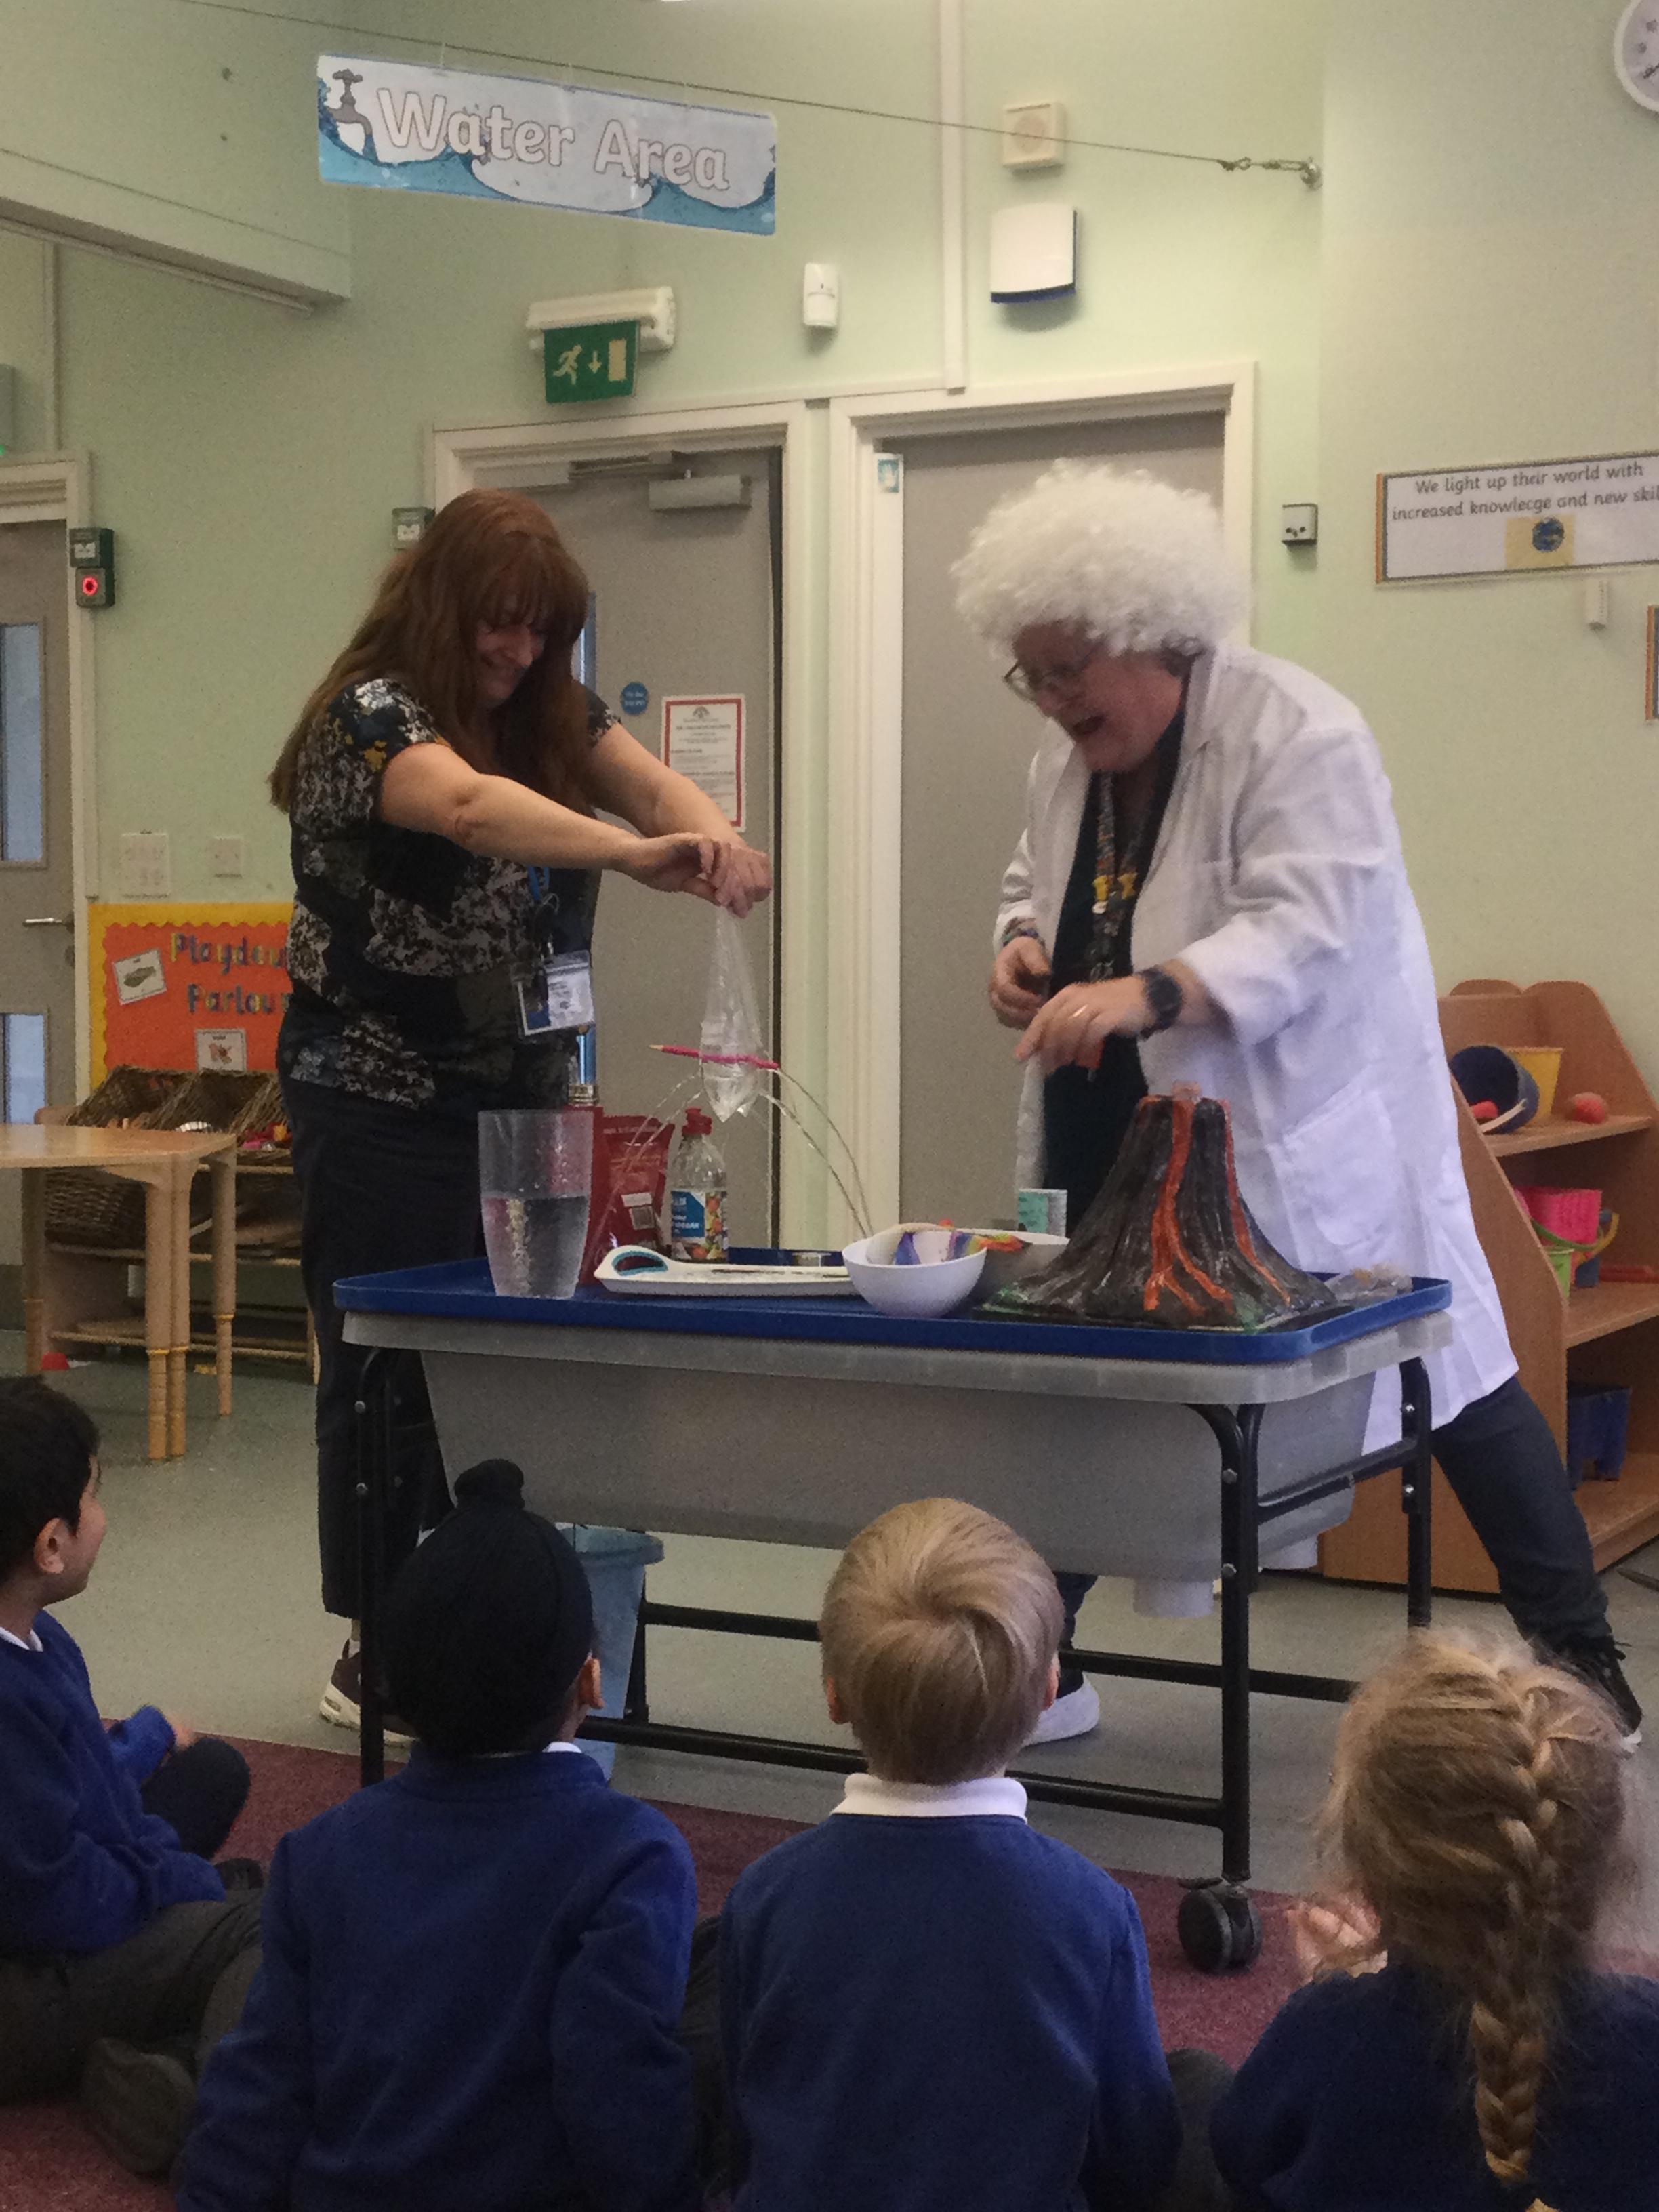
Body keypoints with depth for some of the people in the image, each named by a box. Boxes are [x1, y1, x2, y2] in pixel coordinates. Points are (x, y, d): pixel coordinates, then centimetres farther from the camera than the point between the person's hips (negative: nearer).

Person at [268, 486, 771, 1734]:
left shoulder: (553, 718, 9)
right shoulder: (371, 713, -14)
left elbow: (650, 780, -7)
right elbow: (465, 803, -34)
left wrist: (713, 838, -31)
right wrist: (640, 854, -48)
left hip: (520, 1099, 6)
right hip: (385, 1106, -6)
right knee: (392, 1374, 2)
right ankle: (377, 1656, 12)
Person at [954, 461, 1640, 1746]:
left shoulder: (1300, 735, -17)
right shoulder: (1070, 755, 8)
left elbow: (1305, 928, -26)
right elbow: (1036, 883, 23)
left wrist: (1145, 992, -40)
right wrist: (1025, 948, -1)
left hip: (1300, 1141, -7)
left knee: (1444, 1374, 2)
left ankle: (1580, 1656, 16)